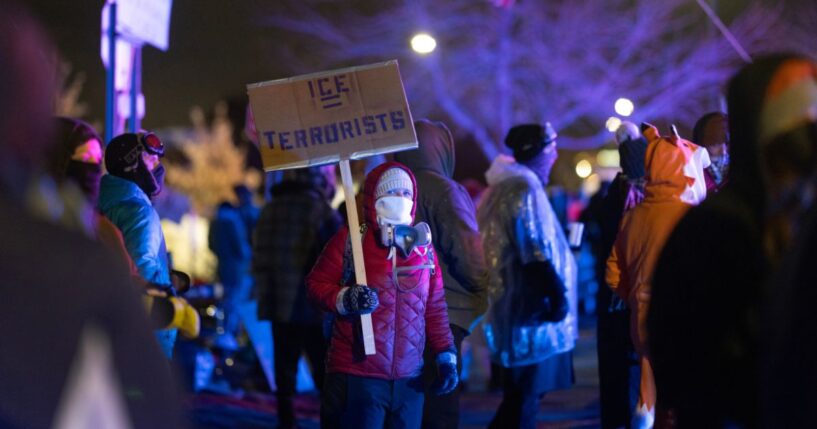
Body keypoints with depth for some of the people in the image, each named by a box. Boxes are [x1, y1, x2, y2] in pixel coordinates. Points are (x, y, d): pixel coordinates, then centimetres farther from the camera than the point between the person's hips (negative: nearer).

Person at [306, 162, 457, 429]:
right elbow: (316, 284, 0)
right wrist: (345, 300, -20)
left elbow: (435, 307, 15)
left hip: (408, 380, 5)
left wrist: (445, 355, 6)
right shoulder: (350, 240, -2)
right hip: (357, 376, -5)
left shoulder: (423, 246, 12)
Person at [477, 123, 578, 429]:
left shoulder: (500, 189, 18)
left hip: (511, 308, 10)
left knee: (520, 398, 14)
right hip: (532, 313, -10)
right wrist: (557, 293, -17)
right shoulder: (524, 189, -14)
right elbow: (536, 255, -21)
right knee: (525, 399, -6)